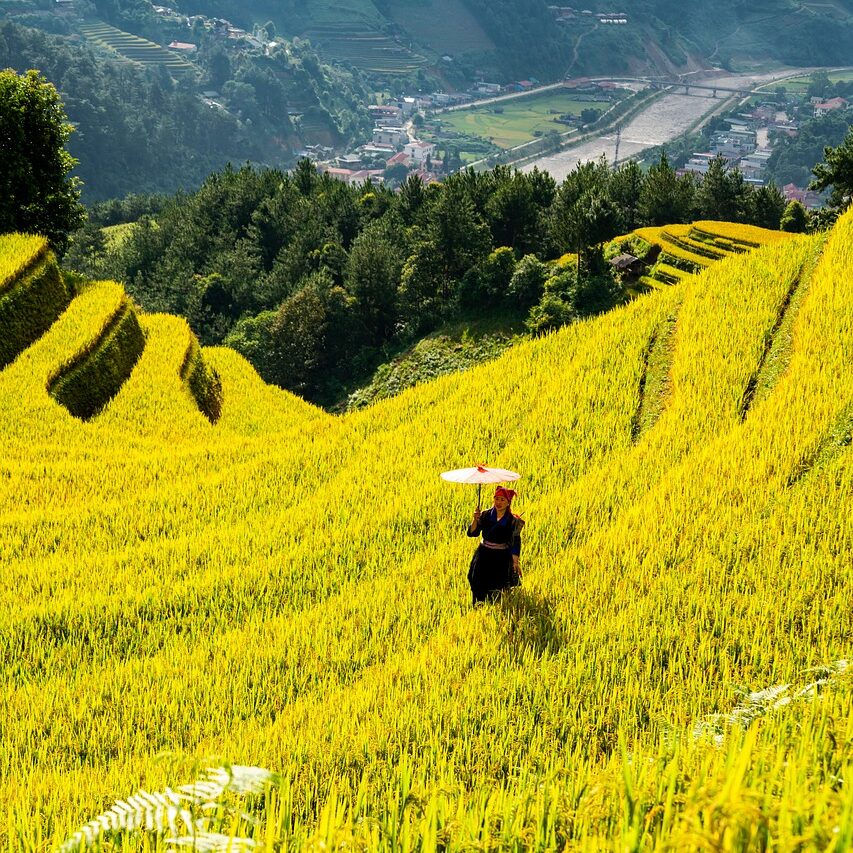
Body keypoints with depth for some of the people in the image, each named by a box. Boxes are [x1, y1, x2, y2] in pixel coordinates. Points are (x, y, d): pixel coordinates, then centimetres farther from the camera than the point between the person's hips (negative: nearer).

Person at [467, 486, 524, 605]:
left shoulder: (513, 521, -3)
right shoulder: (486, 515, 3)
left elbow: (515, 543, -3)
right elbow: (472, 533, -2)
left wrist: (516, 562, -11)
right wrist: (475, 520, -19)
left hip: (502, 559, -2)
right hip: (484, 556, 2)